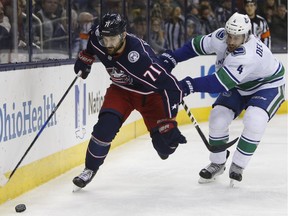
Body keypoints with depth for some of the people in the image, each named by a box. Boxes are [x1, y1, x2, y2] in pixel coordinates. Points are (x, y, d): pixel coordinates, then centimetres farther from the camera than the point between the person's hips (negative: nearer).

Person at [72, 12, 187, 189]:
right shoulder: (97, 36, -24)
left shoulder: (139, 56, -41)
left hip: (151, 93, -4)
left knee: (165, 145, -6)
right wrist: (85, 59, 10)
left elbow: (170, 86, -39)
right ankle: (91, 168, -1)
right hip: (122, 89, 4)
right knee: (106, 125, -21)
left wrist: (169, 123, -39)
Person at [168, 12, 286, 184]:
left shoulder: (249, 55, -42)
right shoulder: (220, 37, -23)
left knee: (254, 121, -28)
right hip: (239, 85, 7)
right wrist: (171, 58, -9)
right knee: (218, 117, -7)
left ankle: (237, 166, -8)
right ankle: (217, 164, 14)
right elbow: (197, 46, -4)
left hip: (268, 85, -7)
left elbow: (220, 83, -45)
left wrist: (190, 85, -46)